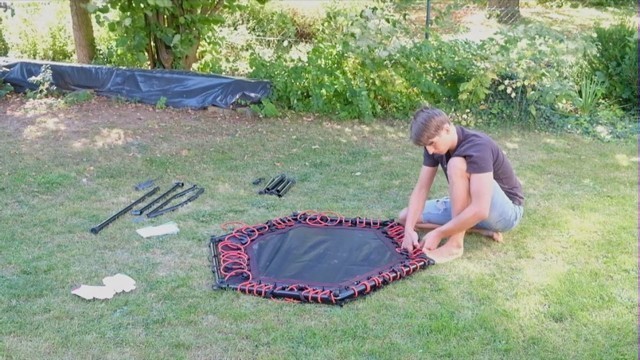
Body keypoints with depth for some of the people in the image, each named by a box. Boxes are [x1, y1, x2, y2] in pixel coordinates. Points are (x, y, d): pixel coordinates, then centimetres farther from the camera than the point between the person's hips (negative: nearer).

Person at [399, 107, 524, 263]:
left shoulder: (477, 147, -31)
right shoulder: (435, 144, -8)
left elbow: (480, 210, -38)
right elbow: (421, 189, -7)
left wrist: (438, 234, -32)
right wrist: (409, 229, -22)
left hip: (506, 211, -8)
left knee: (457, 165, -32)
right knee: (405, 217, -1)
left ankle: (456, 243, -24)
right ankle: (480, 228, -2)